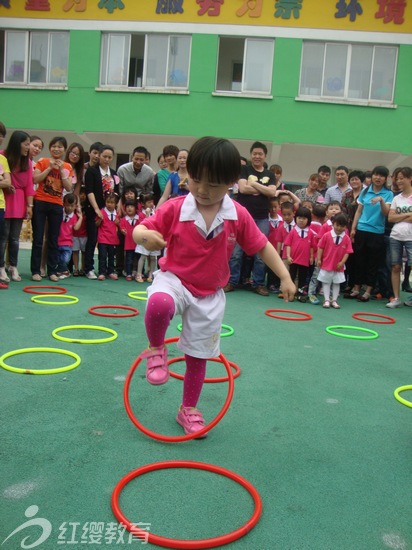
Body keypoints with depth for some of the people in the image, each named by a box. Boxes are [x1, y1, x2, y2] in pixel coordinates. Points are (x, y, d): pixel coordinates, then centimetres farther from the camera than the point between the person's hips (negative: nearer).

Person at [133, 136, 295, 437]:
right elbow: (141, 229, -13)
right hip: (174, 280, -2)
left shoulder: (238, 216, -11)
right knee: (159, 305, -39)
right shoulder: (175, 209, -15)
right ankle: (157, 349, -6)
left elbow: (261, 245, 0)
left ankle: (188, 409, 36)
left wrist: (285, 277, -6)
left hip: (210, 294, 2)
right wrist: (145, 236, -38)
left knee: (198, 356, 12)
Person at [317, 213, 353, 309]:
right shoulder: (327, 236, -9)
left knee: (337, 283, 11)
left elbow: (347, 252, -5)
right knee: (326, 282, 6)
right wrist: (319, 259, -7)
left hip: (338, 266, 1)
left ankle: (334, 300, 21)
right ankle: (326, 300, 14)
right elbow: (320, 248, -4)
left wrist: (342, 262, -13)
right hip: (326, 264, -1)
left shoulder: (346, 238, -6)